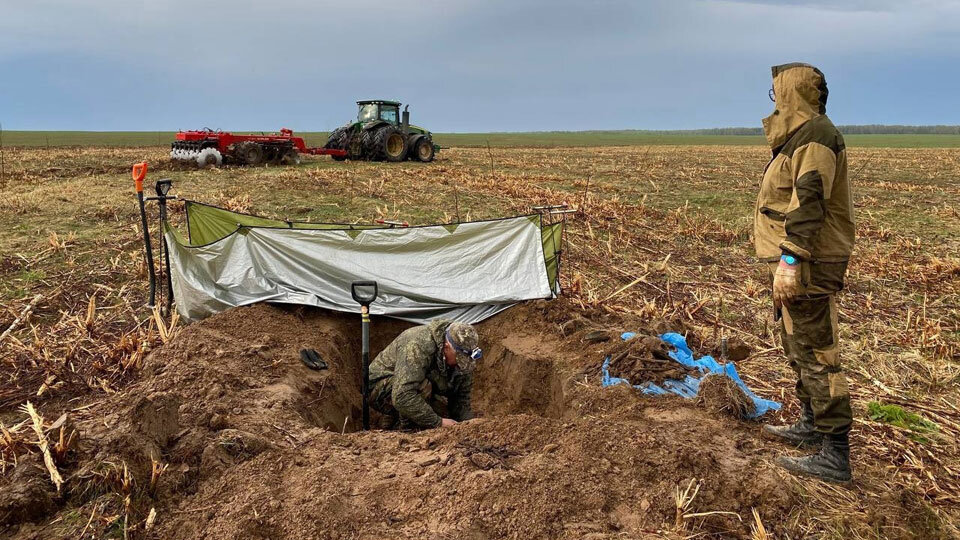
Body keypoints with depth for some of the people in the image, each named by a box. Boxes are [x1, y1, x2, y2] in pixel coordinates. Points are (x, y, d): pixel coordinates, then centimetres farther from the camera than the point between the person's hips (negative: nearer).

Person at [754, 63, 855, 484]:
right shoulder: (800, 136, 19)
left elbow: (809, 200, -24)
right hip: (798, 263, 11)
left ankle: (835, 456, -1)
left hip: (806, 265, -11)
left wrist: (790, 260, -28)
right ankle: (812, 426, 34)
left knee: (815, 354, -8)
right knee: (799, 347, 19)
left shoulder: (815, 134, -14)